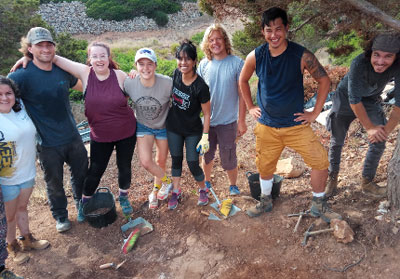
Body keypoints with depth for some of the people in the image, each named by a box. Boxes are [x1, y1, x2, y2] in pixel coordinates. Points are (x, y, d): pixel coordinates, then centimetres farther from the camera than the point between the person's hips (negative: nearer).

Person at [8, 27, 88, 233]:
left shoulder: (62, 70, -1)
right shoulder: (23, 75, -17)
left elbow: (82, 86, 17)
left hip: (73, 137, 5)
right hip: (48, 144, -4)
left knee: (81, 173, 22)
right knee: (54, 183, 14)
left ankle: (81, 203, 49)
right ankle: (60, 216, 40)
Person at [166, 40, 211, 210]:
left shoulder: (200, 86, -24)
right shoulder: (176, 74, -9)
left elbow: (206, 113, -16)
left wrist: (205, 136, -16)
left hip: (193, 131, -4)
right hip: (173, 127, 5)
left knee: (193, 164, 3)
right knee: (176, 159, 17)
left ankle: (203, 190, 32)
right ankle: (176, 191, 36)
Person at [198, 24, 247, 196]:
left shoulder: (236, 63, -9)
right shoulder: (204, 64, -1)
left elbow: (242, 94, -6)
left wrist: (241, 121, -8)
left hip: (227, 122, -3)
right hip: (206, 121, 3)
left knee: (228, 159, 6)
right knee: (207, 155, 18)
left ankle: (233, 187, 32)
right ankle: (206, 183, 43)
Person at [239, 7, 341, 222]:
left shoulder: (301, 55, -14)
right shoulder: (255, 56, -8)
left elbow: (324, 80, -5)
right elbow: (243, 81, 10)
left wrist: (315, 113, -7)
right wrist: (250, 107, 6)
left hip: (296, 124, -1)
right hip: (266, 126, 2)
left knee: (320, 161, -6)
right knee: (265, 166, 13)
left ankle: (319, 205, 18)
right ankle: (265, 201, 40)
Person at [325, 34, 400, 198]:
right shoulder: (359, 63, -36)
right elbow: (354, 99, -31)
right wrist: (369, 127, -27)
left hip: (371, 100, 3)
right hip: (346, 98, -3)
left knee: (378, 142, -3)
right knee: (337, 142, 4)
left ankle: (367, 182, 15)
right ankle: (332, 179, 23)